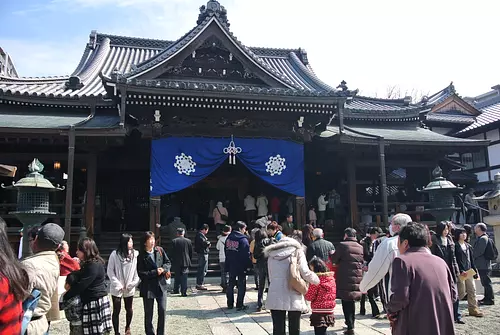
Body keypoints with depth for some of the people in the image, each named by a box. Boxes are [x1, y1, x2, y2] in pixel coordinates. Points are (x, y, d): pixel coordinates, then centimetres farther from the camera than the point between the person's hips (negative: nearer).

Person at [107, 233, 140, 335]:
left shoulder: (135, 254, -7)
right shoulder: (114, 254, -9)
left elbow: (138, 271, -5)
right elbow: (110, 271, -5)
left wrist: (133, 284, -10)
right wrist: (118, 285, -9)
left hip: (129, 288, 2)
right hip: (117, 288, -1)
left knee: (129, 309, 15)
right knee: (116, 310, 4)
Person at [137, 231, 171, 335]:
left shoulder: (159, 250, -1)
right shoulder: (141, 256, -11)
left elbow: (167, 262, 7)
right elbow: (141, 273, -12)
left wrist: (164, 269, -13)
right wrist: (155, 272, -18)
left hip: (161, 285, 2)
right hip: (148, 288, -2)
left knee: (162, 311, 3)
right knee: (148, 313, 11)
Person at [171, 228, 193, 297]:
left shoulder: (174, 241, -7)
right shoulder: (188, 241, -2)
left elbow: (172, 252, -5)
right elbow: (191, 252, 4)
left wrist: (173, 261, 6)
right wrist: (189, 260, 16)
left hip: (176, 262, 0)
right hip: (185, 262, 0)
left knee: (177, 276, 16)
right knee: (184, 277, 2)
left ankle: (176, 290, 26)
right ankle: (183, 292, -2)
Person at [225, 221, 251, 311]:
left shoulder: (229, 238, 6)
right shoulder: (243, 239, -15)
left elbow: (226, 251, 12)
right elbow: (246, 254, -17)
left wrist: (228, 264, 17)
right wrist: (247, 265, -9)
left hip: (230, 265, 6)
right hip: (241, 266, -6)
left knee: (231, 284, 15)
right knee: (241, 285, 3)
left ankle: (230, 304, 20)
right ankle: (239, 305, 4)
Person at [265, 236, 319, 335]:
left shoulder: (271, 255, 15)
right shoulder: (297, 252, 5)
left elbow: (271, 277, 12)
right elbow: (306, 273, -1)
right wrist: (317, 280, 14)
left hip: (275, 297, 2)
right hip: (293, 297, -2)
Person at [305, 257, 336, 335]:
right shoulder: (331, 278, 3)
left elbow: (310, 297, -13)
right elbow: (333, 295, 14)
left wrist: (305, 293, 6)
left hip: (319, 312, -7)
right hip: (329, 311, 7)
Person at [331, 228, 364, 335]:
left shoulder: (342, 245, -10)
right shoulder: (360, 247, 8)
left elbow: (334, 260, -5)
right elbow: (362, 262, 13)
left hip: (345, 278, -6)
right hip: (357, 278, 6)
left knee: (346, 302, -2)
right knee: (351, 301, 19)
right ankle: (351, 322, 30)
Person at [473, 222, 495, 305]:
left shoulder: (483, 238, -17)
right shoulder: (480, 238, 14)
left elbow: (479, 251, -21)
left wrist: (472, 255, -8)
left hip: (483, 265, -10)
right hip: (483, 264, 10)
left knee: (486, 282, -3)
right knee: (486, 282, 16)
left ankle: (490, 299, 4)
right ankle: (487, 298, 24)